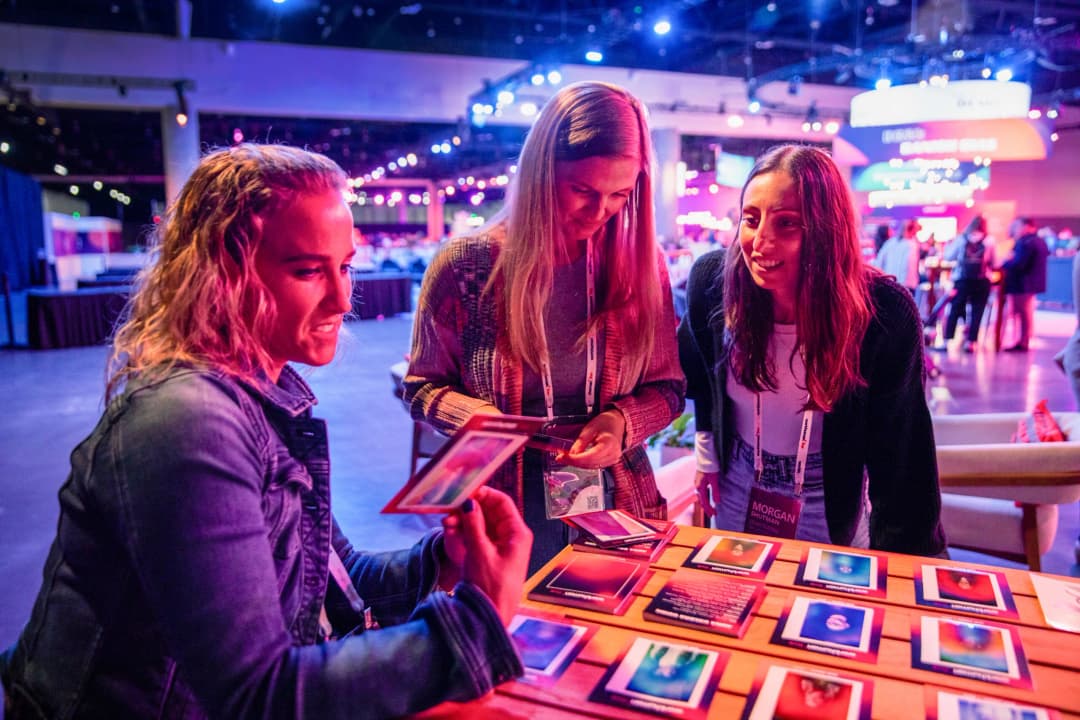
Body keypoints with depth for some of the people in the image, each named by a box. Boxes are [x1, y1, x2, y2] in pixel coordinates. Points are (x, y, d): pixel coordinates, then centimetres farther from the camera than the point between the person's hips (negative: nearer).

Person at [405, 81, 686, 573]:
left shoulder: (640, 262, -4)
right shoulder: (465, 264, -10)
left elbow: (666, 388, 3)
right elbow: (423, 386, -1)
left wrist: (621, 421, -17)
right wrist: (475, 416, -21)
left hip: (617, 499, 3)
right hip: (505, 506, -2)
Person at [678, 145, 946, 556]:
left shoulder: (884, 314, -26)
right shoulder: (711, 280, -19)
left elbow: (897, 449, -19)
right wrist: (706, 452, 6)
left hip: (831, 504, -2)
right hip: (736, 488, 3)